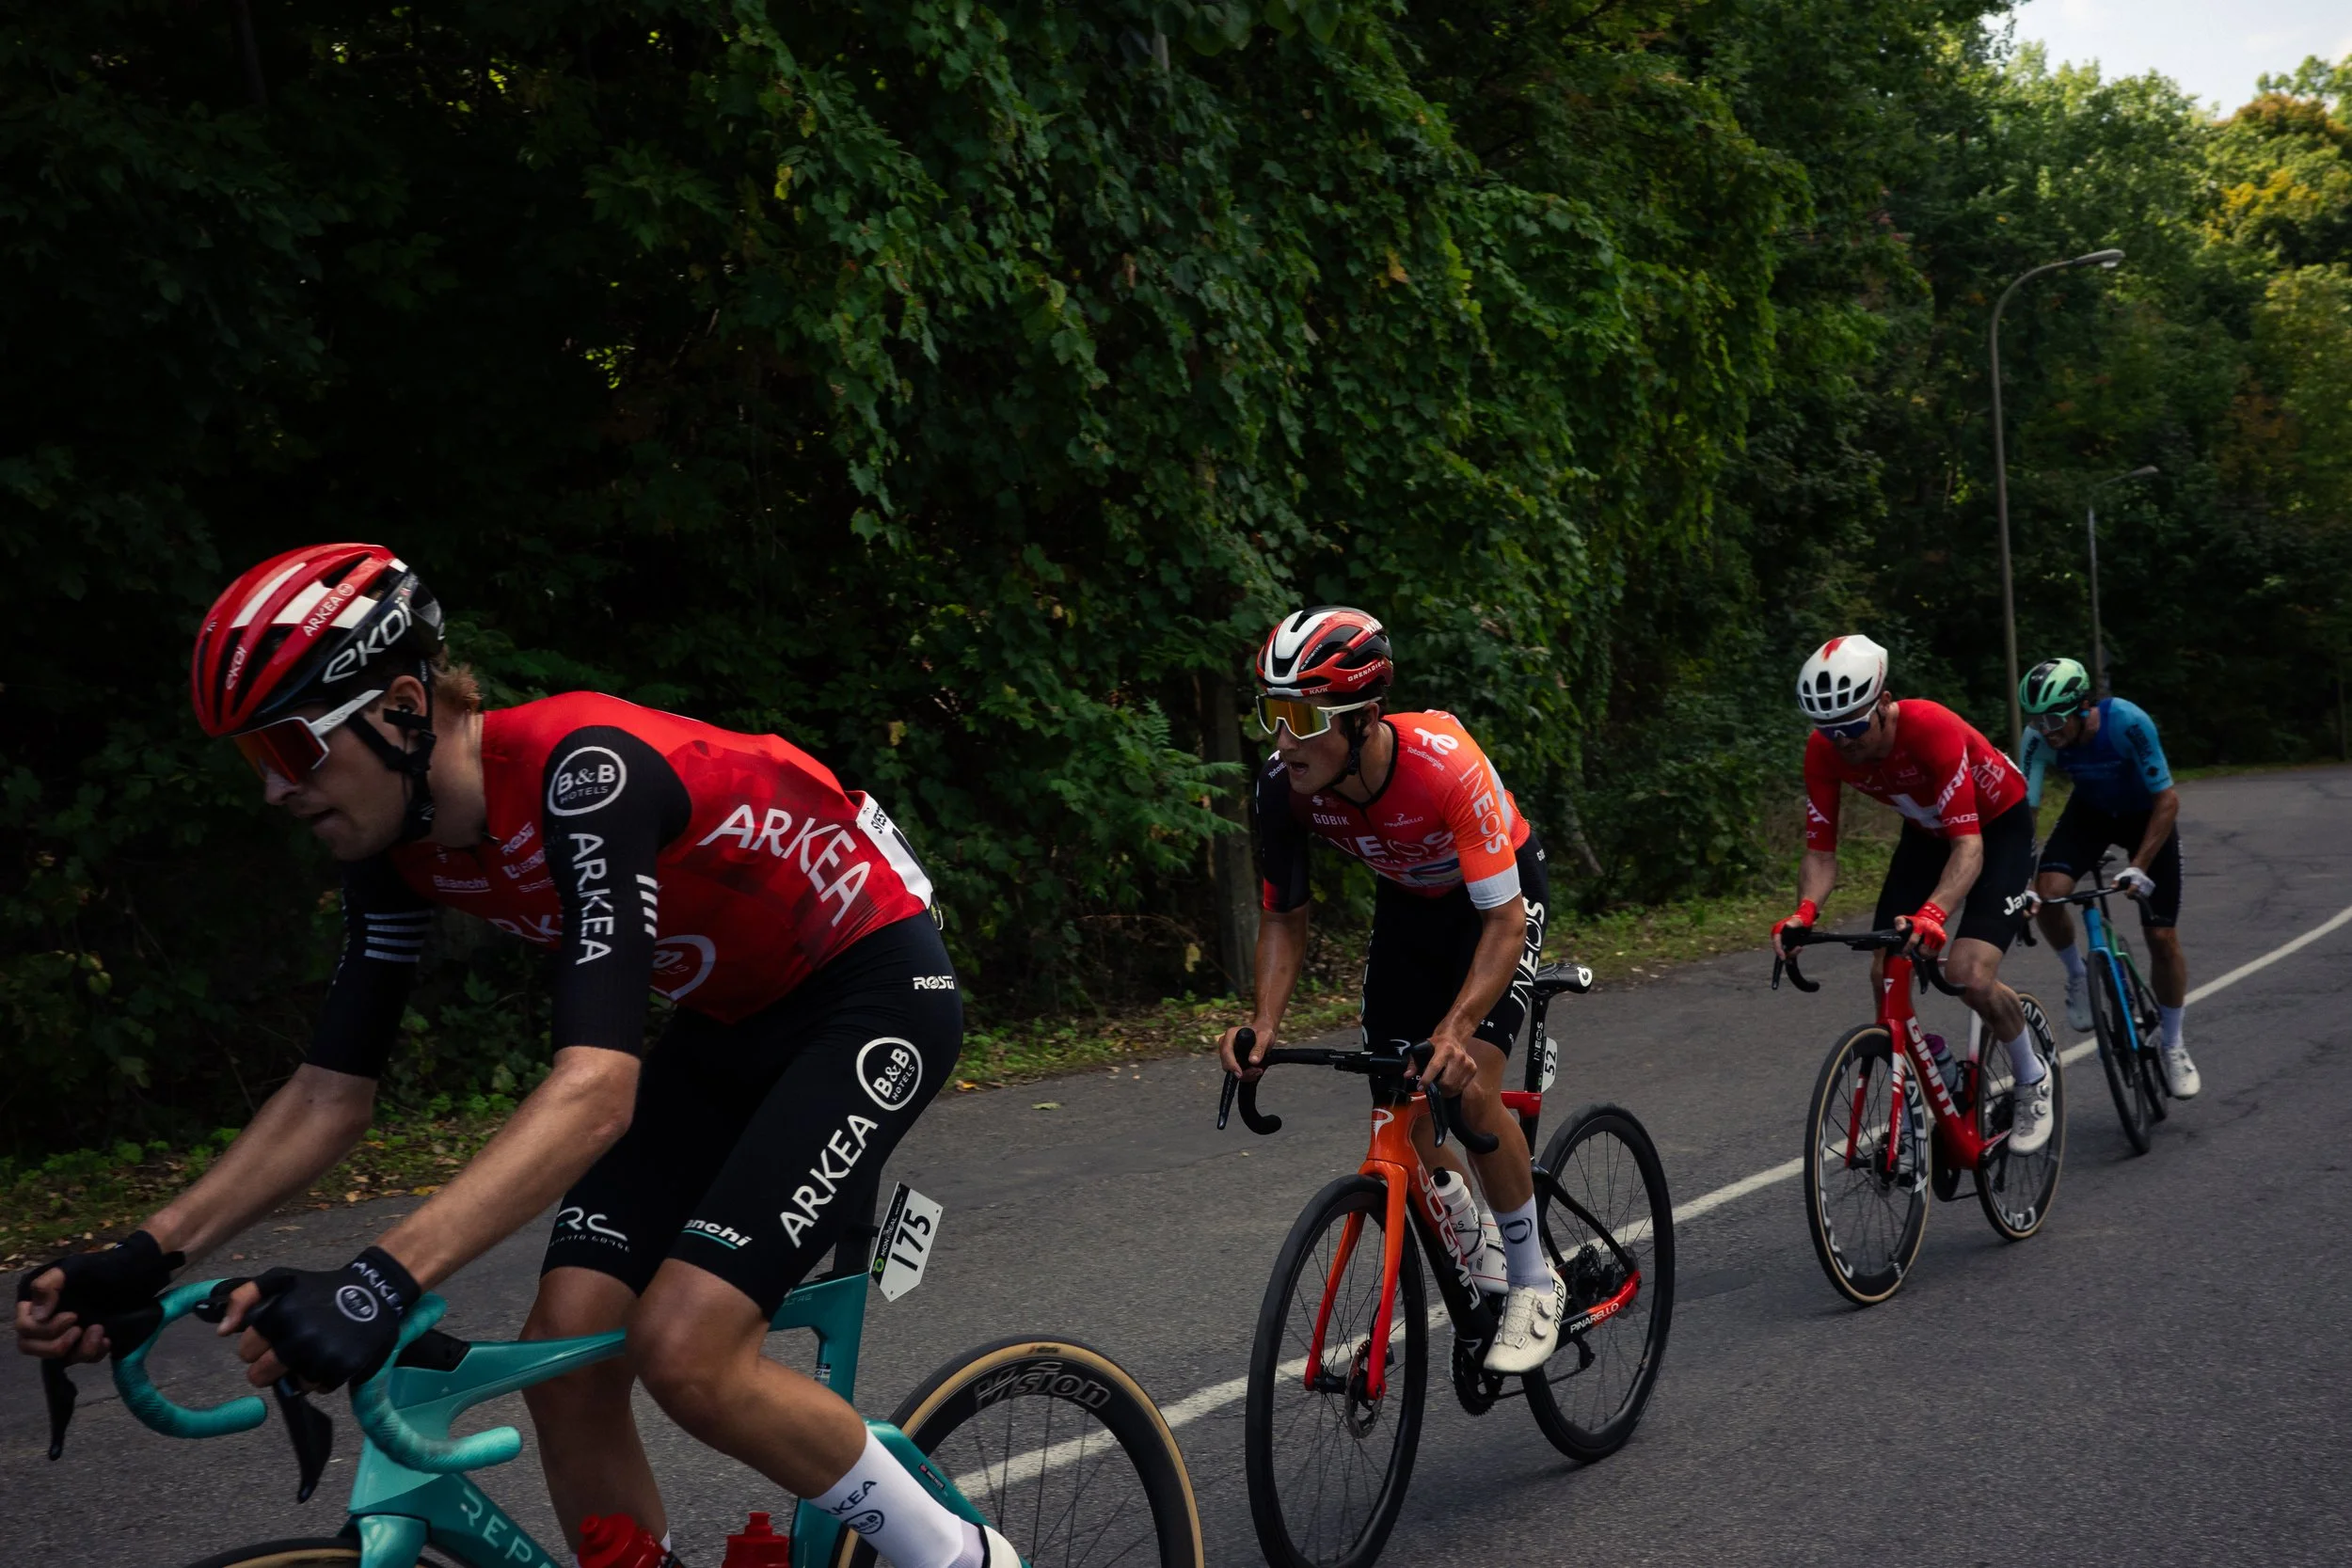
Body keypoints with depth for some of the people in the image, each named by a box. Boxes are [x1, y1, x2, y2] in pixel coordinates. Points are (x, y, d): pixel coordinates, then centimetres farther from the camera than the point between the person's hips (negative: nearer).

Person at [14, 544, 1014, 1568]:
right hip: (732, 1017, 8)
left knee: (682, 1351, -21)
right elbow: (333, 1091, -1)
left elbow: (599, 1086, -43)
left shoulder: (584, 769, -33)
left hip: (873, 989, -8)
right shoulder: (399, 845, -7)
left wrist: (387, 1277, -52)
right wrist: (145, 1258, -13)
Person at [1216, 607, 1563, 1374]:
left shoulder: (1445, 766, -40)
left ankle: (1534, 1283, -1)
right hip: (1408, 902, 5)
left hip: (1498, 897, -5)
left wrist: (1457, 1029, -51)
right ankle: (1474, 1242, 28)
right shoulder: (1283, 786, -27)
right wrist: (1264, 1023, -29)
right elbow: (1283, 917, -13)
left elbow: (1504, 922, -37)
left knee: (1469, 1083, -20)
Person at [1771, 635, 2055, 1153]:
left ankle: (2033, 1080, 8)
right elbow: (1821, 851, -19)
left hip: (1997, 825, -5)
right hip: (1926, 831, 5)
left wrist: (1934, 914, -58)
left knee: (1970, 976, -21)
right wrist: (1804, 912, -40)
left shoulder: (1932, 728, -38)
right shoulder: (1825, 749, -23)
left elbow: (1969, 846, -41)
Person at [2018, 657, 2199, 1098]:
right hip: (2090, 811, 2)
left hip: (2147, 815, -2)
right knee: (2048, 893, -25)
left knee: (2162, 937, -7)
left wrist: (2138, 868, -36)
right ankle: (2078, 974, 5)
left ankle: (2173, 1045, 14)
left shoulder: (2127, 723, -35)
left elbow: (2168, 800, -29)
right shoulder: (2040, 738, -27)